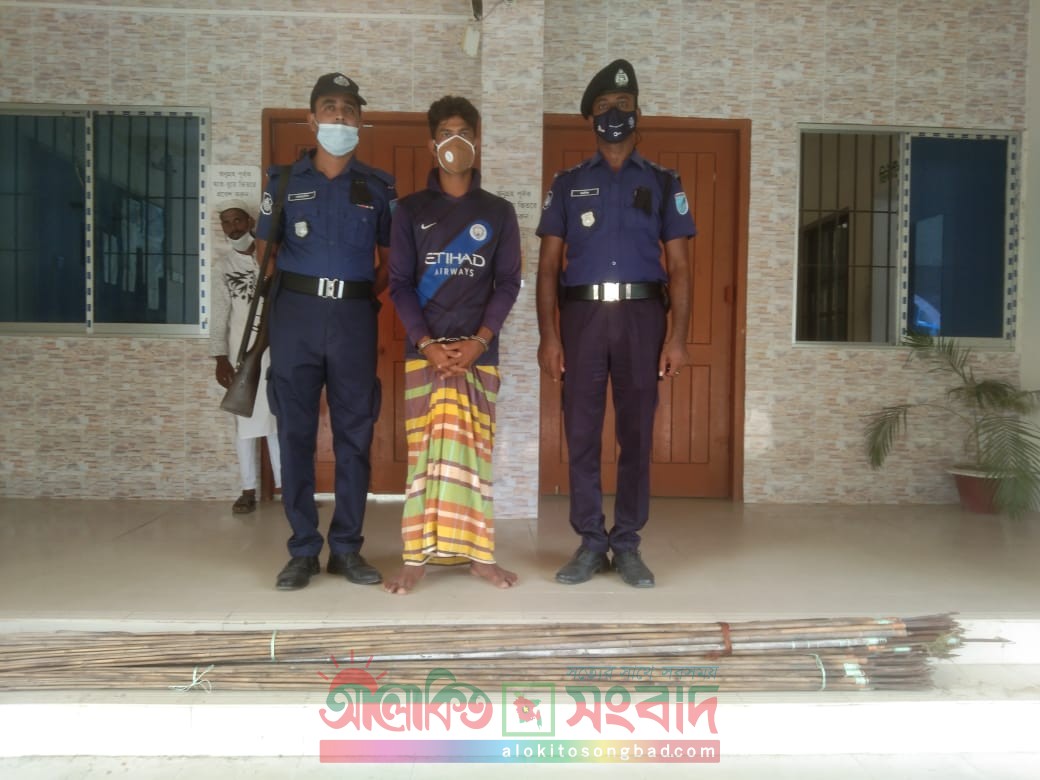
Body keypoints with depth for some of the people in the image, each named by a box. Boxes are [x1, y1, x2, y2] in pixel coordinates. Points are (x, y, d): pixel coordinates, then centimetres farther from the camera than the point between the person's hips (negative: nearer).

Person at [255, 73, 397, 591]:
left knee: (354, 433, 2)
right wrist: (287, 292, -2)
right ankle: (303, 550, 11)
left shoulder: (377, 186, 10)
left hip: (354, 316, 1)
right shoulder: (285, 179, 9)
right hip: (295, 314, 0)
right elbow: (266, 250, 10)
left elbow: (391, 257, 14)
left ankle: (347, 548, 13)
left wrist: (372, 290, -1)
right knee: (295, 432, 1)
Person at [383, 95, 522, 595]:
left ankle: (476, 551, 10)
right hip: (425, 348, 0)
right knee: (426, 447, -3)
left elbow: (508, 283, 3)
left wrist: (478, 341, -11)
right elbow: (400, 284, 1)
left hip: (479, 348, 1)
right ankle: (417, 555, 1)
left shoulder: (498, 212, 8)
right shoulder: (410, 210, 6)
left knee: (473, 448, 3)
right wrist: (428, 343, -12)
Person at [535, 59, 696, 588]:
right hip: (582, 314, 0)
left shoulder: (663, 184, 12)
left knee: (637, 434, 2)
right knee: (581, 433, 1)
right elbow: (548, 265, 7)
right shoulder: (568, 184, 13)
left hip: (641, 314, 0)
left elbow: (678, 268, 7)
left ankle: (627, 546, 12)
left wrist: (677, 338, -4)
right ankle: (590, 543, 12)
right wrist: (548, 336, -4)